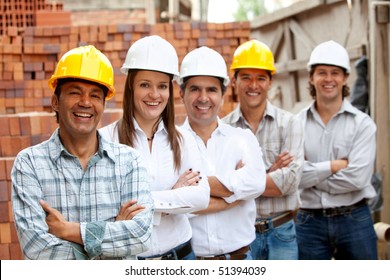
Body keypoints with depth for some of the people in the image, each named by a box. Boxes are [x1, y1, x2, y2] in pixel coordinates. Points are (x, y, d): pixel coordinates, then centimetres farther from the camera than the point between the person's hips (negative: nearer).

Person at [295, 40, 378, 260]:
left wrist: (312, 176, -8)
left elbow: (357, 177, -15)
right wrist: (334, 166, -14)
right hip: (310, 222, 1)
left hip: (354, 219, -1)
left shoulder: (362, 123, -3)